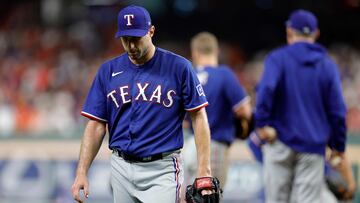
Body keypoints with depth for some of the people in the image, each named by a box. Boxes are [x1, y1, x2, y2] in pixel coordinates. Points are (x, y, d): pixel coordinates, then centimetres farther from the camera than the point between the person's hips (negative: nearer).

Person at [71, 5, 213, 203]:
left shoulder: (178, 67, -3)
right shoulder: (108, 71, 7)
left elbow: (198, 117, -3)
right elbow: (96, 125, 7)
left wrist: (204, 171, -11)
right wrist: (81, 172, -2)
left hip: (162, 170, -4)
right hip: (122, 169, 4)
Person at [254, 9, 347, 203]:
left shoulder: (278, 58, 0)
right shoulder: (327, 64, 7)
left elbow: (266, 88, -20)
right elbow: (337, 110, 4)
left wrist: (261, 124, -14)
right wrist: (338, 145, 12)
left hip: (281, 142, -1)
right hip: (313, 144, 1)